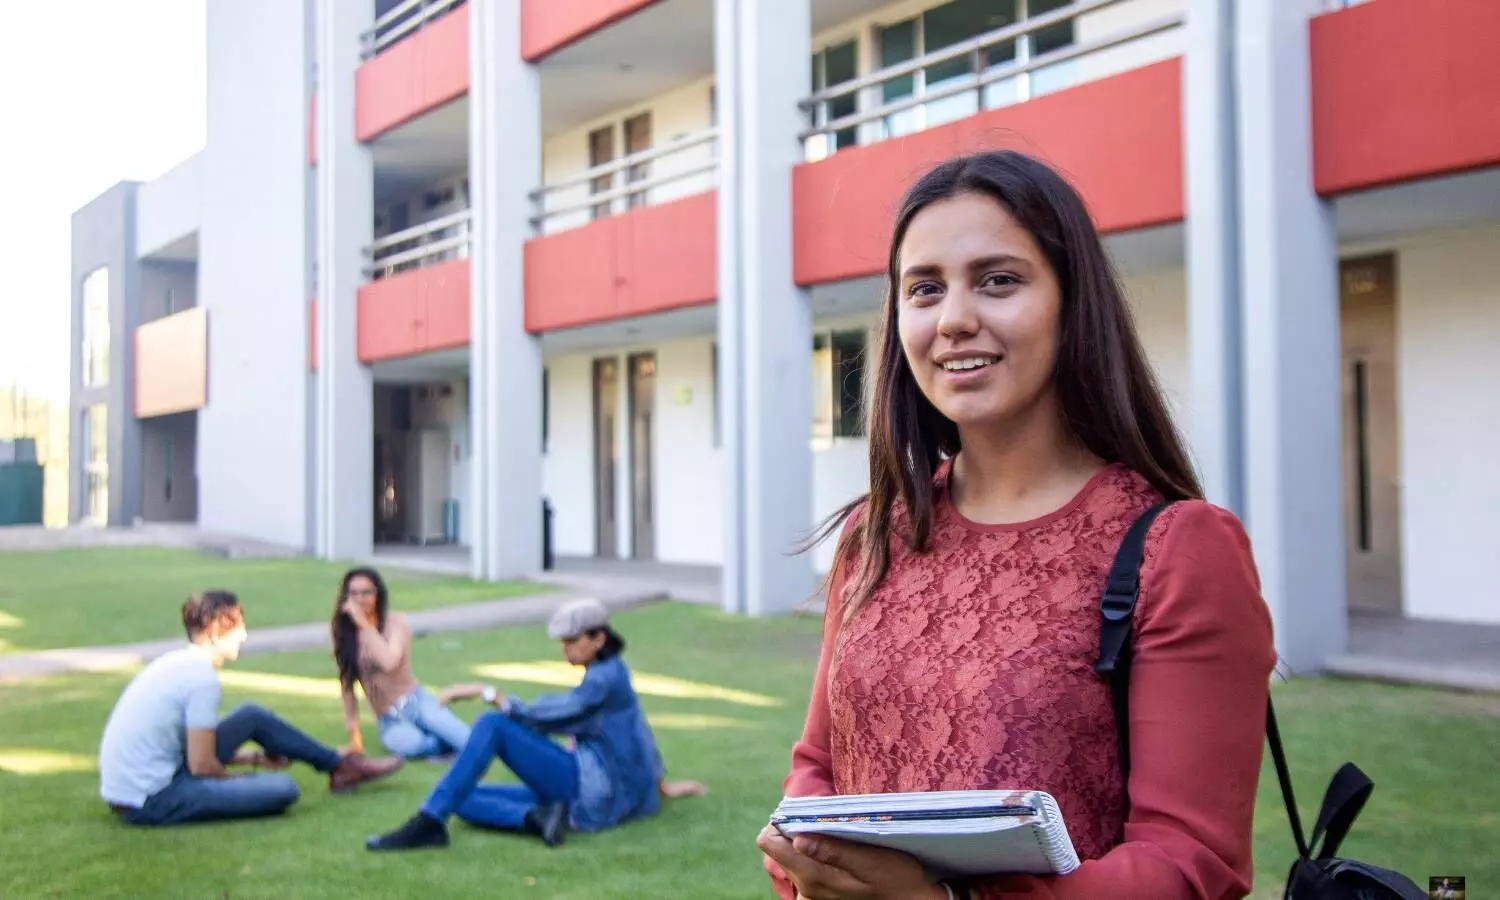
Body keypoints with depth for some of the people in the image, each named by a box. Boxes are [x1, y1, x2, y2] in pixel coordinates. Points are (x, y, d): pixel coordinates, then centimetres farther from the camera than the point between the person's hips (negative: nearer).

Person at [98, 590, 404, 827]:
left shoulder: (178, 662, 8)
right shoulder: (202, 676, -19)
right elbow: (202, 766, -18)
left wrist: (255, 758, 23)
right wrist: (239, 782, 2)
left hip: (129, 787, 10)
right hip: (150, 801, -10)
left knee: (253, 717, 16)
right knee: (283, 788, -19)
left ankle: (339, 764, 22)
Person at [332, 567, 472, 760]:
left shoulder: (396, 622, -4)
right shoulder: (342, 632, 3)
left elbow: (389, 662, -24)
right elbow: (346, 683, 6)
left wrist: (364, 624, -20)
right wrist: (353, 731, 3)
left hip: (415, 702, -1)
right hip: (388, 719, 1)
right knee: (412, 744, -33)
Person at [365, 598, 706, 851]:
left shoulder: (607, 676, -6)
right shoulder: (607, 673, 22)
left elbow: (549, 715, -16)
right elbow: (639, 732, 34)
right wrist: (662, 784, 45)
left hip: (588, 784, -10)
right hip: (589, 801, 10)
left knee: (492, 725, -19)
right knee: (462, 800, -1)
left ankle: (428, 823, -28)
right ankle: (538, 819, -25)